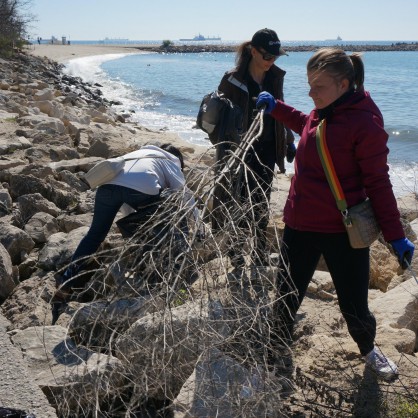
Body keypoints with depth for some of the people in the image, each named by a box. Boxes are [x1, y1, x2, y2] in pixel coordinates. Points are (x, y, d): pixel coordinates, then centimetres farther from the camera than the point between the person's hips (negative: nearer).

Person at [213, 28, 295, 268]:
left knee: (262, 204, 11)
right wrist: (227, 153, -18)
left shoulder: (276, 77, 3)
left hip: (266, 151, 5)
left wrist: (289, 142, 14)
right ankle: (236, 251, 19)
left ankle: (260, 254, 24)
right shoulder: (233, 80, -12)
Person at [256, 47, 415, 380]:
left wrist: (396, 236, -11)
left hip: (343, 230, -6)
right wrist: (276, 108, 19)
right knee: (287, 296, 13)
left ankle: (369, 349, 41)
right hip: (300, 224, 6)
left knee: (354, 304, 10)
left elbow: (378, 181, -13)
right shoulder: (323, 111, 3)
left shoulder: (365, 122, -17)